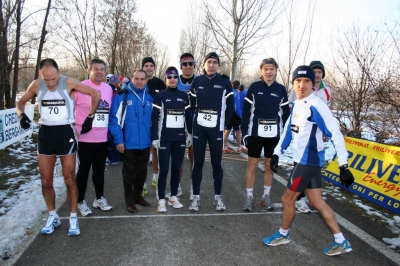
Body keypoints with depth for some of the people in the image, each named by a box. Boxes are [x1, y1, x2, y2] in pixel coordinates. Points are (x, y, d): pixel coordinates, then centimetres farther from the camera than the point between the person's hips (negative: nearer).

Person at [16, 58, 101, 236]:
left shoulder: (68, 83, -12)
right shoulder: (36, 85, -3)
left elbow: (95, 94, -4)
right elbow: (21, 102, 14)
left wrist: (90, 117, -2)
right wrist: (21, 115, -8)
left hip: (65, 132, -3)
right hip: (45, 133, 3)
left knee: (69, 179, 3)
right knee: (46, 181, 9)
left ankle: (73, 218, 18)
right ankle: (52, 216, 28)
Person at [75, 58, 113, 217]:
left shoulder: (108, 89, 7)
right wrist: (73, 129, -9)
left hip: (102, 138, 5)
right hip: (85, 138, -5)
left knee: (99, 170, 15)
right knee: (84, 170, 6)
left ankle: (99, 198, 30)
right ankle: (81, 201, 21)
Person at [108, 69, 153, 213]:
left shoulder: (149, 97, 6)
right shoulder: (121, 96, -8)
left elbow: (154, 119, 14)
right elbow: (114, 119, -11)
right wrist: (118, 140, -15)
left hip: (145, 143, 5)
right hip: (128, 143, -4)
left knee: (142, 172, 17)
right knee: (129, 173, 9)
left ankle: (138, 196, 35)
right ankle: (130, 201, 22)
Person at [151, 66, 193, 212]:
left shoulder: (184, 96, 10)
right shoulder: (160, 96, -1)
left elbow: (188, 116, 13)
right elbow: (154, 118, -4)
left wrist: (190, 134, 9)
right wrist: (154, 137, -10)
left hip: (180, 138, 3)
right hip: (164, 138, -3)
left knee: (176, 169, 10)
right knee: (164, 170, -1)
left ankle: (173, 197, 23)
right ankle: (161, 200, 8)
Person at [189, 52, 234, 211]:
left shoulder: (225, 82, 1)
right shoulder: (197, 82, 6)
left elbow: (230, 106, 3)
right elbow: (192, 104, 11)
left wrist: (224, 125, -1)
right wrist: (196, 119, 4)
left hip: (216, 128, -1)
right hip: (199, 127, 2)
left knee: (217, 163, 5)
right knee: (198, 162, 5)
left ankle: (218, 197, 17)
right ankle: (196, 197, 14)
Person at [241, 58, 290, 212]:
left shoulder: (281, 89, 5)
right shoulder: (254, 87, -2)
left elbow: (286, 112, 10)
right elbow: (246, 110, -2)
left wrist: (284, 132, 3)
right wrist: (244, 131, -7)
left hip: (274, 134, 2)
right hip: (255, 132, -2)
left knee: (270, 165, 11)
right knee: (252, 164, 3)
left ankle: (266, 196, 25)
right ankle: (249, 197, 15)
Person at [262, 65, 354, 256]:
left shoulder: (316, 105, -19)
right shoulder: (296, 105, 8)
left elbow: (335, 134, -21)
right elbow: (288, 130, 16)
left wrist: (343, 165, -22)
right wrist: (277, 153, 11)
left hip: (308, 161, -8)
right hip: (306, 160, 8)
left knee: (287, 198, 5)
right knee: (316, 200, 14)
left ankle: (283, 234, 29)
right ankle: (341, 242, 25)